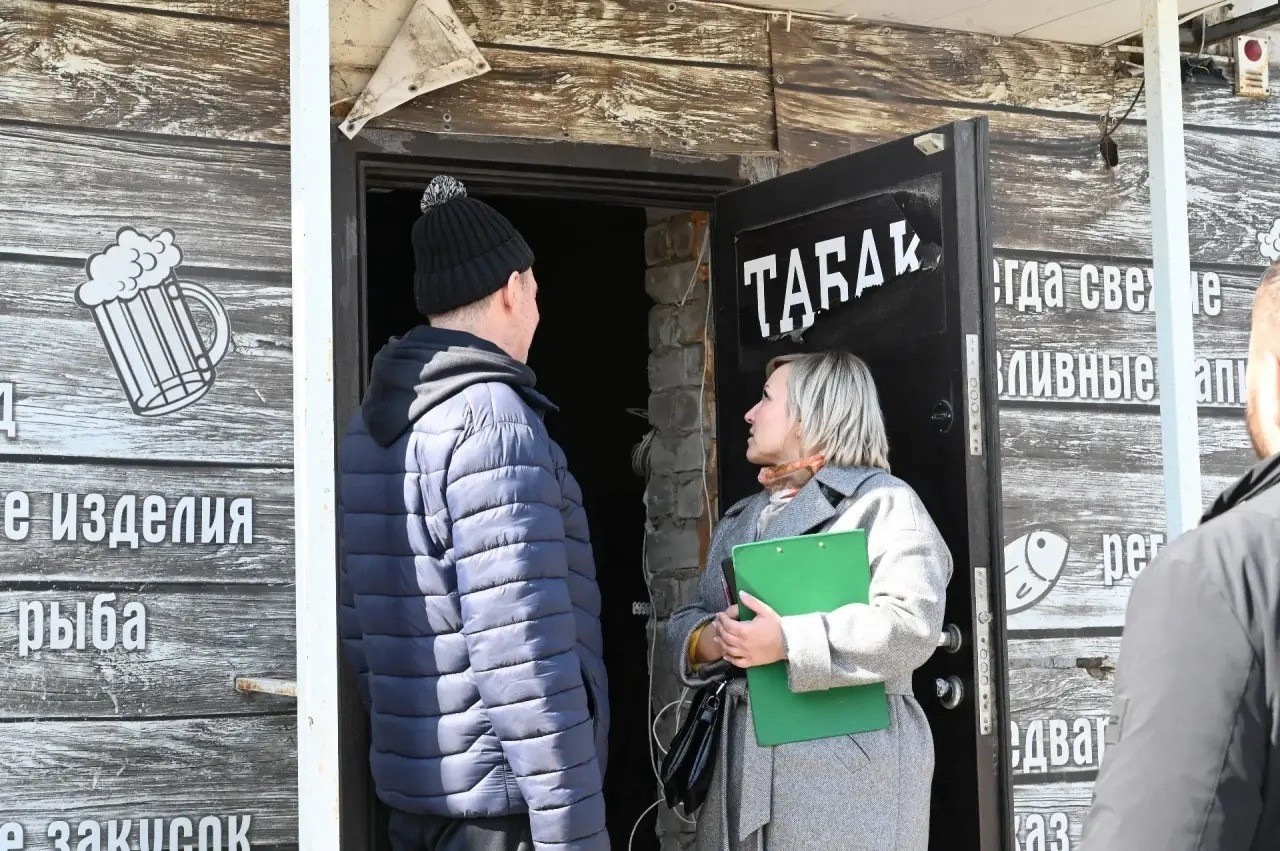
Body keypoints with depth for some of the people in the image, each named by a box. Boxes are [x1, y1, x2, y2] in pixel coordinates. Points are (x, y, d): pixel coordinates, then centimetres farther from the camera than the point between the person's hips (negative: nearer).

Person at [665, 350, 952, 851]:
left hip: (846, 761, -7)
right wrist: (706, 641, -6)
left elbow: (911, 623, -18)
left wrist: (786, 641, -23)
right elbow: (690, 618, 19)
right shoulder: (741, 519, 22)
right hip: (742, 760, 7)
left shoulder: (881, 501, -4)